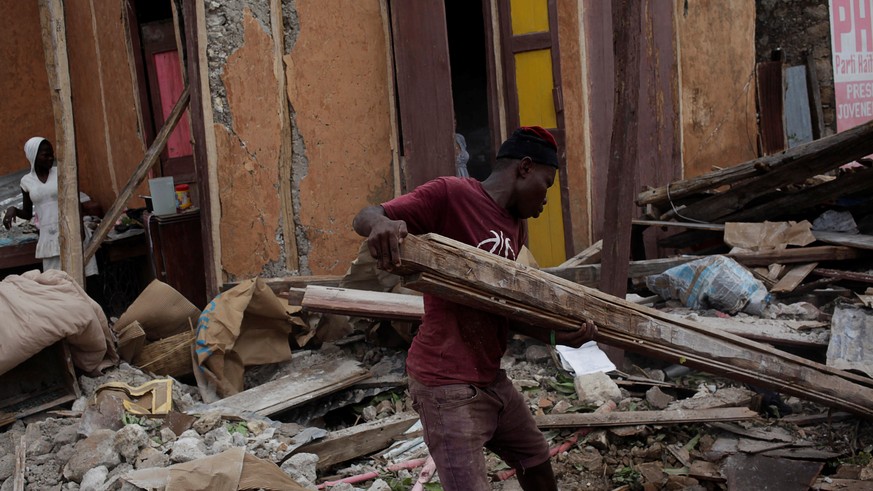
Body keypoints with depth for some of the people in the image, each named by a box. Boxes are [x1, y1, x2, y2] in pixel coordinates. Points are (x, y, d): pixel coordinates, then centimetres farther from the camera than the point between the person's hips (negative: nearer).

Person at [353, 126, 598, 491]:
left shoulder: (516, 226, 13)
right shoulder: (451, 194, -12)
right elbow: (364, 217, -18)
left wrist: (556, 335, -4)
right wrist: (382, 223, -42)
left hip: (490, 377, 10)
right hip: (447, 384, -9)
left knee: (536, 460, 26)